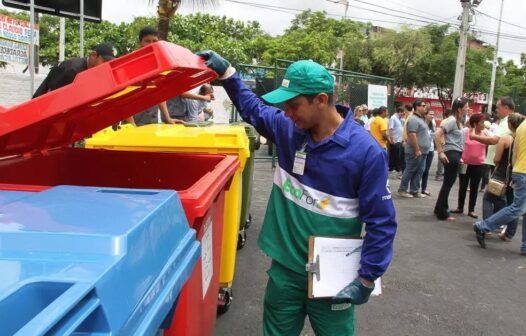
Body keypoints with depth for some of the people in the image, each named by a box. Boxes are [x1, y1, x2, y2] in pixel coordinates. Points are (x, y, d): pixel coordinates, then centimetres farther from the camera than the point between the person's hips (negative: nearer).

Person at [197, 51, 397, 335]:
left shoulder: (366, 151, -20)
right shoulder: (287, 128, -5)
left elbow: (381, 223, -14)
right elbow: (253, 108, 17)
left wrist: (367, 279, -14)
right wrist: (225, 71, 10)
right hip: (285, 268, 4)